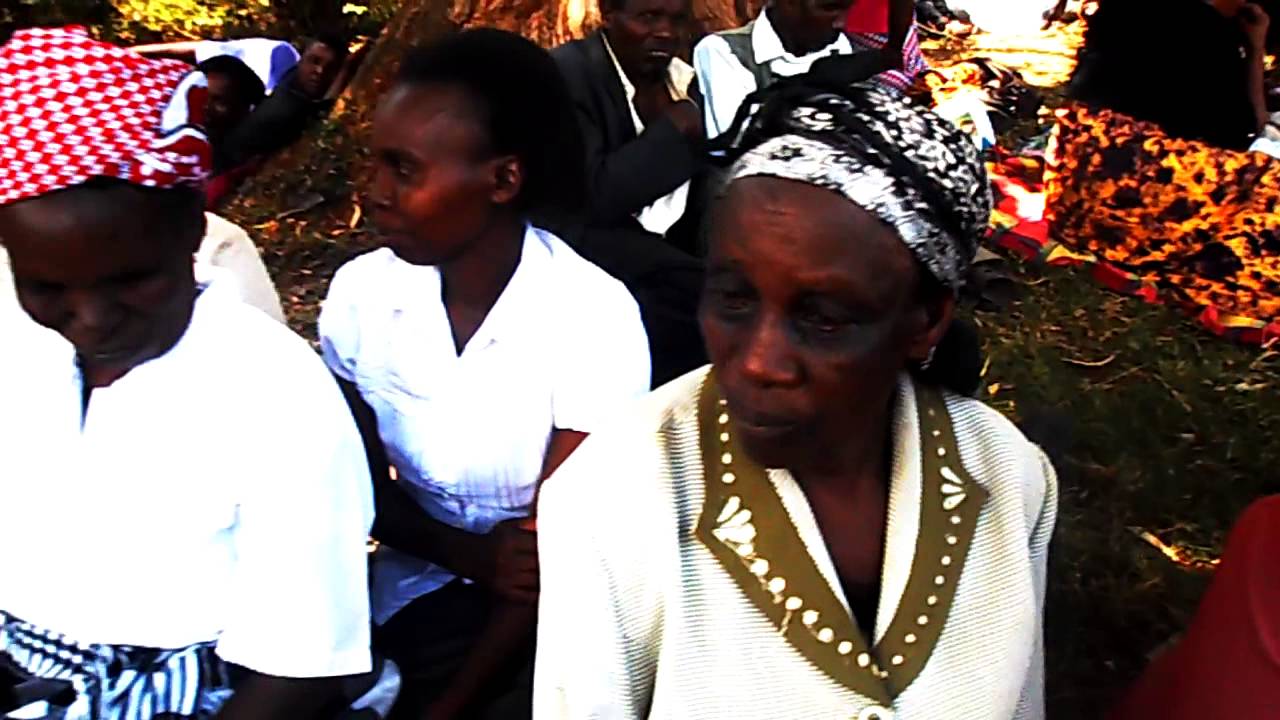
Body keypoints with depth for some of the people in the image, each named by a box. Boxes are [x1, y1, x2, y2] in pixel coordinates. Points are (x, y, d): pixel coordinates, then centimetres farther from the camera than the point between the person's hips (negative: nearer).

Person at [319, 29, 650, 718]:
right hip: (420, 589, 3)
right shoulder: (359, 293, -7)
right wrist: (473, 554, -15)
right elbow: (363, 492, 3)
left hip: (552, 607, -3)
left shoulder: (593, 318, -19)